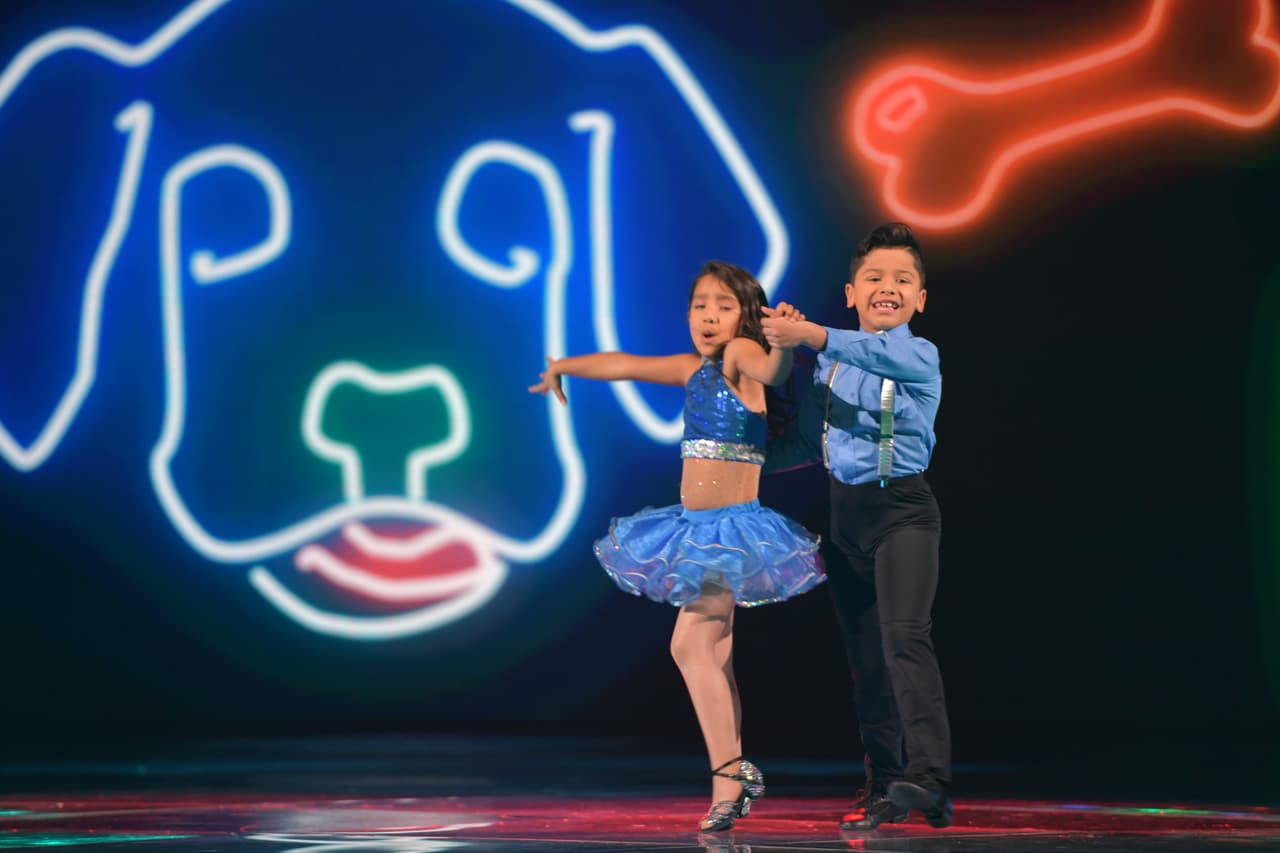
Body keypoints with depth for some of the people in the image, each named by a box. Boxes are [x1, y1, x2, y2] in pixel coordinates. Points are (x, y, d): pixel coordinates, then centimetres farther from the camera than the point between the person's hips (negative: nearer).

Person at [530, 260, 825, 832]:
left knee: (692, 641, -17)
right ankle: (734, 774, 16)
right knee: (711, 652, 10)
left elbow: (771, 373, -32)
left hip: (734, 527, -8)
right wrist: (563, 367, 38)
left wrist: (785, 343, -54)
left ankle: (728, 775, -16)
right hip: (697, 527, 8)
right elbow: (624, 365, 24)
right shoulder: (694, 368, 11)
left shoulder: (741, 353, -10)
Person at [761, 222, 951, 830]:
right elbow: (809, 442, 19)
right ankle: (883, 787, 16)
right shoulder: (829, 363, 9)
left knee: (904, 636, -23)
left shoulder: (920, 356, -7)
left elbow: (881, 354, -32)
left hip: (902, 511, -6)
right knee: (864, 659, 9)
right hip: (846, 514, 6)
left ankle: (928, 776, -30)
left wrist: (812, 336, -40)